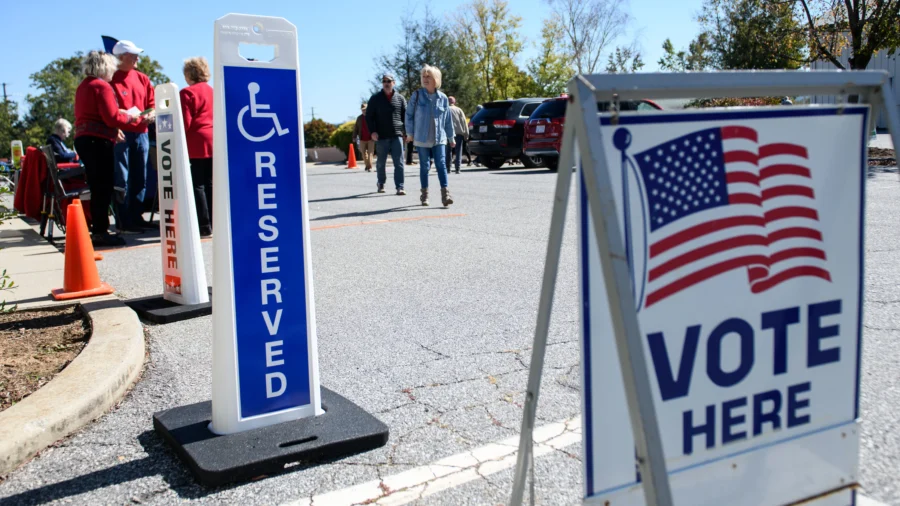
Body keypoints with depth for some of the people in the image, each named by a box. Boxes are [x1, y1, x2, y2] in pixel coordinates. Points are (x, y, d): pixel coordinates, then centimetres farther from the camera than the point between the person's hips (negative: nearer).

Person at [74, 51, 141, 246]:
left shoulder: (83, 86, 19)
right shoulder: (102, 86, -10)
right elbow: (112, 118, -16)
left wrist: (114, 130, 18)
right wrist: (129, 117, 1)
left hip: (83, 139, 9)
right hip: (99, 141, -9)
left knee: (97, 187, 13)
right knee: (103, 188, -6)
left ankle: (98, 230, 17)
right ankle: (100, 231, -5)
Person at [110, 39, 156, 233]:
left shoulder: (142, 78, 15)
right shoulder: (112, 78, -4)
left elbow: (152, 102, 17)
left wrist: (151, 114, -3)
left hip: (141, 132, 6)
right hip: (121, 133, -6)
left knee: (140, 178, 9)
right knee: (122, 178, -5)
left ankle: (136, 217, 17)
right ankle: (124, 221, -3)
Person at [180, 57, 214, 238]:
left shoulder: (187, 93, -7)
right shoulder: (212, 91, 15)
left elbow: (185, 122, -11)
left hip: (198, 143, -7)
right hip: (214, 142, 7)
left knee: (198, 185, -4)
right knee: (210, 184, 11)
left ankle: (204, 226, -5)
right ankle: (214, 222, 13)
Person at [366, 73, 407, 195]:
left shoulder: (400, 98, 9)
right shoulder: (375, 98, 5)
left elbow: (405, 116, 11)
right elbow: (369, 116, 5)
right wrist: (372, 131, -8)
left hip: (397, 135, 0)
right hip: (381, 136, 0)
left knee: (399, 163, -7)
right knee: (381, 162, 10)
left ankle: (399, 187, -8)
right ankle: (381, 184, 27)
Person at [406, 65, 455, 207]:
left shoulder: (443, 98, 3)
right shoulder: (417, 95, -2)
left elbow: (448, 119, 10)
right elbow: (409, 115, 3)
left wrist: (451, 137, 13)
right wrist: (410, 133, 1)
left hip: (439, 138, 1)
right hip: (421, 138, 0)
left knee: (441, 164, -9)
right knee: (424, 166, 5)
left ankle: (445, 194, -10)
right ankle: (424, 194, 17)